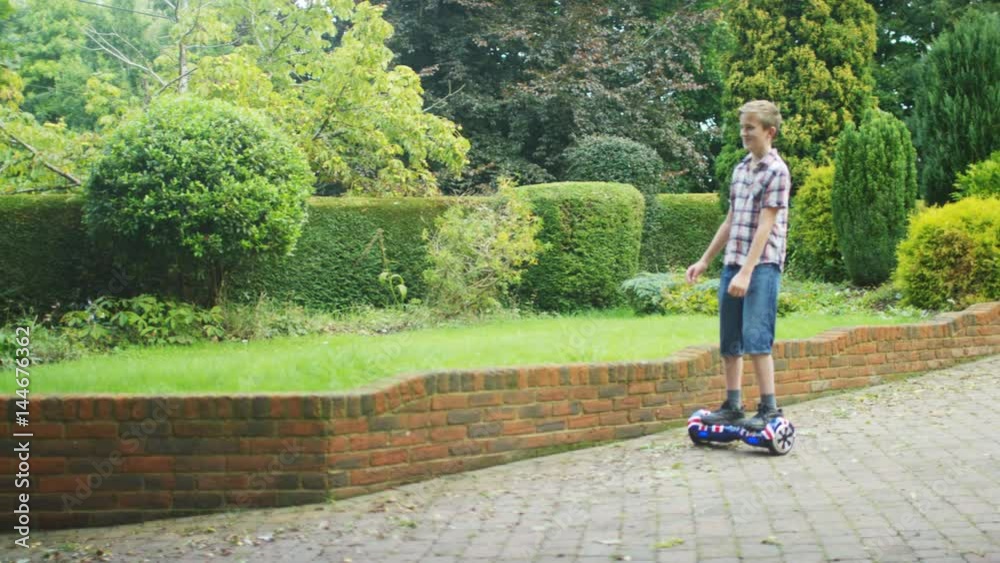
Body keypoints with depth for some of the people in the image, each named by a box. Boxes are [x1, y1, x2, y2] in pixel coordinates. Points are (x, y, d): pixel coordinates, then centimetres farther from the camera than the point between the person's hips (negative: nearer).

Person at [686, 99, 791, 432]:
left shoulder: (776, 172, -8)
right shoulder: (740, 169, 15)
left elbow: (765, 227, -15)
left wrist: (747, 272, -21)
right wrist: (705, 261, 20)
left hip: (762, 266, -8)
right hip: (732, 264, 8)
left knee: (756, 339, -11)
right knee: (728, 342, 8)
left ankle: (769, 409, -3)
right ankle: (732, 407, 15)